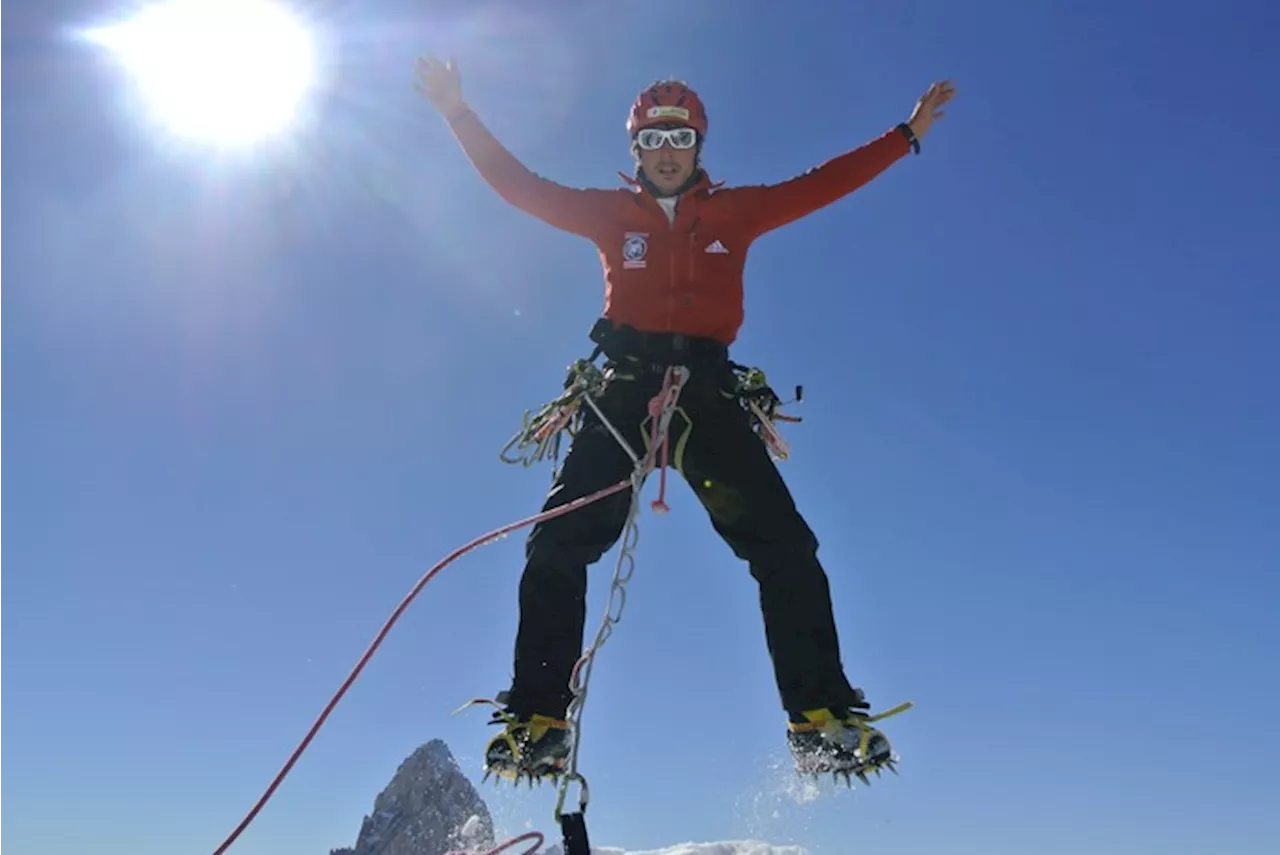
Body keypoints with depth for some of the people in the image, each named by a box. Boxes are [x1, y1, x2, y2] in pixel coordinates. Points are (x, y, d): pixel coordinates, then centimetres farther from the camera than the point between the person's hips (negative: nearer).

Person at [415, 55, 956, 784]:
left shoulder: (735, 212, 16)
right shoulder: (610, 213, 16)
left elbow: (823, 184, 18)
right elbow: (520, 185, 15)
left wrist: (908, 133, 19)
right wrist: (460, 114, 12)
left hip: (708, 393, 0)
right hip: (624, 391, 0)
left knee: (785, 547, -11)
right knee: (558, 544, -12)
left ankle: (822, 717, -5)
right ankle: (538, 722, -6)